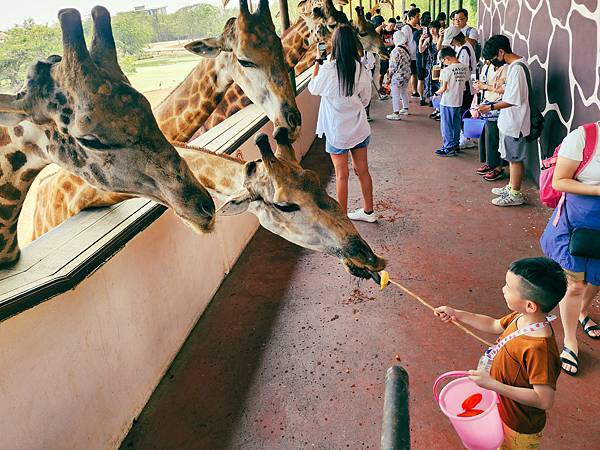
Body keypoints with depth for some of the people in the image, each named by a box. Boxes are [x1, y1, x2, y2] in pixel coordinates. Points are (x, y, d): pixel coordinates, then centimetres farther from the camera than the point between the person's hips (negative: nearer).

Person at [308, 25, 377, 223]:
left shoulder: (328, 69, -17)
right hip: (359, 128, 4)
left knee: (342, 174, 5)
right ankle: (368, 210, 30)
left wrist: (317, 65, 14)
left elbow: (313, 89, 1)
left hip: (337, 130, -4)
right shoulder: (361, 69, -5)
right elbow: (366, 98, 7)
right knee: (362, 170, 15)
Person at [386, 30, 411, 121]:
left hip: (398, 76, -9)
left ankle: (396, 114, -3)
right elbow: (408, 62, 13)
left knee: (395, 95, -4)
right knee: (404, 92, 23)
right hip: (407, 74, 9)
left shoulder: (396, 50, -20)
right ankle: (405, 109, 36)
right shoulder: (406, 48, 6)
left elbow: (393, 65, -19)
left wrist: (389, 75, -9)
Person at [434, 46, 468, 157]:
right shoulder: (465, 68, 3)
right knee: (456, 124, 16)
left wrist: (437, 93, 1)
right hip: (459, 101, 7)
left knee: (446, 125, 2)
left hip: (447, 102, -7)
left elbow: (444, 88, -16)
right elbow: (464, 82, 8)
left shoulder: (447, 70, -17)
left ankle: (449, 148, 4)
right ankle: (455, 145, 25)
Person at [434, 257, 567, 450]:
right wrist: (457, 314, 0)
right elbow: (494, 325, 5)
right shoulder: (520, 318, -16)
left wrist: (493, 384, -37)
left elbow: (544, 400, -37)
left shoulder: (539, 348, -41)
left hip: (521, 425, -7)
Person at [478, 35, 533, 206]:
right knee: (512, 157, 19)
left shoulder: (517, 68, -21)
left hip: (515, 123, -9)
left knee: (515, 158, 1)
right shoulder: (514, 65, 10)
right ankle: (511, 186, 32)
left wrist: (491, 107, -22)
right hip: (510, 121, 9)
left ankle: (515, 194, 12)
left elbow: (514, 100, -24)